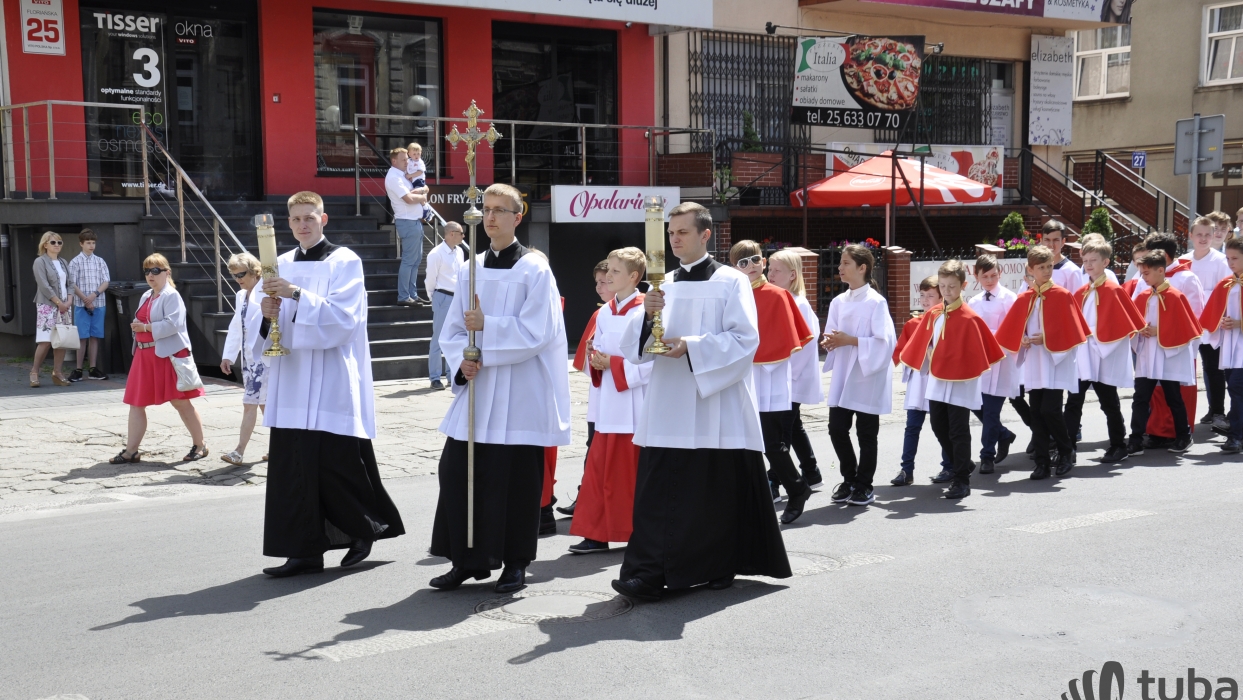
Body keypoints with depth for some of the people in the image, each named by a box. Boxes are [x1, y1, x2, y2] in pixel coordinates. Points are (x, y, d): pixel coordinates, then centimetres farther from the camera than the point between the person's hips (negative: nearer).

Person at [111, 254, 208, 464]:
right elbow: (139, 322, 22)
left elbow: (173, 324, -22)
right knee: (136, 403, 5)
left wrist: (147, 327, -17)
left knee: (180, 402, -1)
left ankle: (200, 445, 11)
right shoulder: (146, 296, 16)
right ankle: (131, 451, 10)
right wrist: (136, 326, 1)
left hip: (168, 355, -8)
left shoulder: (171, 296, -10)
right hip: (145, 355, 8)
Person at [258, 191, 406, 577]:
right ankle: (304, 550, 7)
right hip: (292, 380, 5)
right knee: (293, 467, 1)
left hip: (332, 381, -5)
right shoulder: (282, 265, 14)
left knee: (338, 463, -4)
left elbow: (341, 318, -13)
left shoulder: (344, 262, -2)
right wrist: (269, 314, -7)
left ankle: (364, 529, 20)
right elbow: (275, 329, 15)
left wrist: (297, 295, -22)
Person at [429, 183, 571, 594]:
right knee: (457, 471, 3)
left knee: (514, 479, 0)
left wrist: (486, 327, -15)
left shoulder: (534, 269, -5)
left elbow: (537, 331, -13)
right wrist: (462, 360, -8)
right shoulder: (471, 269, 11)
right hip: (476, 390, 5)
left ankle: (515, 563, 14)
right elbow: (452, 331, 11)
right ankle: (468, 560, 16)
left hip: (519, 396, -5)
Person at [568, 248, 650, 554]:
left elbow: (652, 360, -16)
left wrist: (613, 363, -16)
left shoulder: (644, 311, -9)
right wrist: (596, 361, -2)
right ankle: (597, 533, 14)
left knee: (635, 471, 1)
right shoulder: (605, 313, 12)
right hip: (607, 402, 7)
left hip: (634, 404, -7)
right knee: (600, 468, 7)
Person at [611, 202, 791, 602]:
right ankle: (647, 576, -2)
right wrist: (647, 316, -12)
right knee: (658, 494, -3)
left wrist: (692, 345, -19)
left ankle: (720, 567, 19)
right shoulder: (663, 286, 13)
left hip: (715, 407, -4)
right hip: (668, 408, 4)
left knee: (719, 492, 3)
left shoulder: (731, 282, 0)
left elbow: (746, 339, -10)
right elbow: (636, 346, 8)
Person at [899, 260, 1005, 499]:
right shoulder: (933, 314, 5)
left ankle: (962, 481, 8)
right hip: (937, 381, 7)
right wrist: (929, 362, 9)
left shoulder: (969, 318, -14)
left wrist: (965, 370, -13)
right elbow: (924, 343, 15)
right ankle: (964, 465, 33)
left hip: (960, 383, -6)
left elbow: (978, 353, -13)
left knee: (958, 432, -1)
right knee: (939, 428, 14)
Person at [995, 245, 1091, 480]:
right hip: (1033, 363, 4)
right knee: (1037, 413, 3)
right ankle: (1042, 462, 9)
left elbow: (1071, 332, -8)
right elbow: (1011, 331, 11)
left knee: (1050, 410, -11)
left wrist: (1046, 340, -14)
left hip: (1056, 363, -4)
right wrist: (1023, 340, -7)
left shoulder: (1062, 296, -4)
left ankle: (1066, 452, 12)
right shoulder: (1024, 299, 7)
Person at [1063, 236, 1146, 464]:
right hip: (1082, 356, 5)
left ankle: (1118, 446, 18)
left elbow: (1127, 321, -7)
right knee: (1074, 402, 1)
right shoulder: (1081, 293, 8)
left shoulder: (1113, 290, -9)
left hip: (1105, 356, -5)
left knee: (1109, 403, 7)